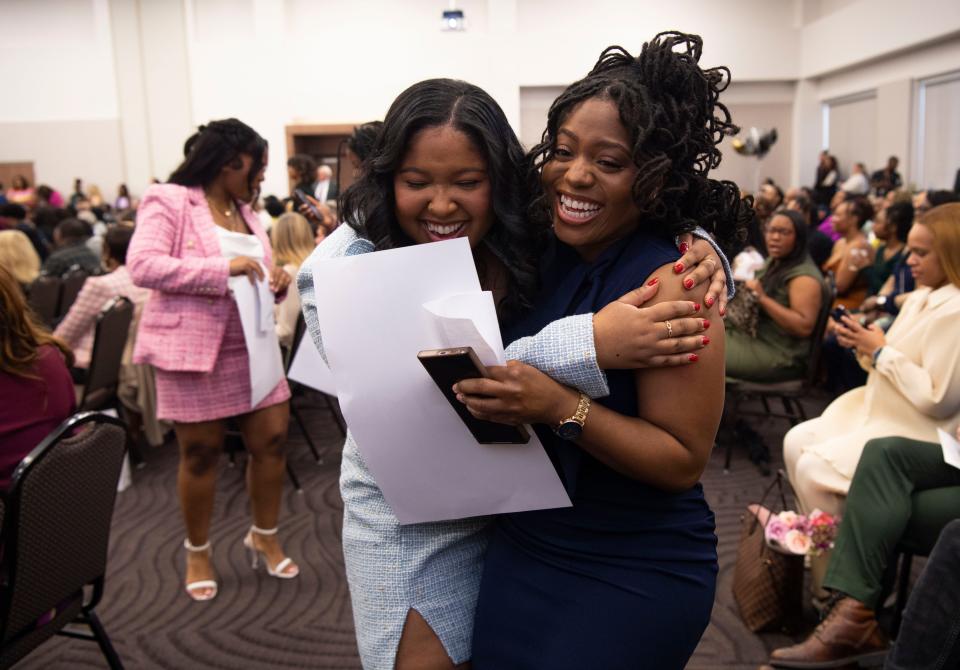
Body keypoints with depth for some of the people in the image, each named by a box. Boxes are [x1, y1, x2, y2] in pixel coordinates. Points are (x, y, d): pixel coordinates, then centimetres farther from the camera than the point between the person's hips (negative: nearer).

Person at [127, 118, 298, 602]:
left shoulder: (243, 211, 15)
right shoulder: (168, 201, -7)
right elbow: (143, 265, -19)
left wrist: (275, 283, -2)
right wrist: (224, 267, -24)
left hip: (250, 346, 7)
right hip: (193, 348, -6)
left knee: (272, 440, 6)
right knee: (201, 453, 5)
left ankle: (264, 534, 28)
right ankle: (197, 552, 25)